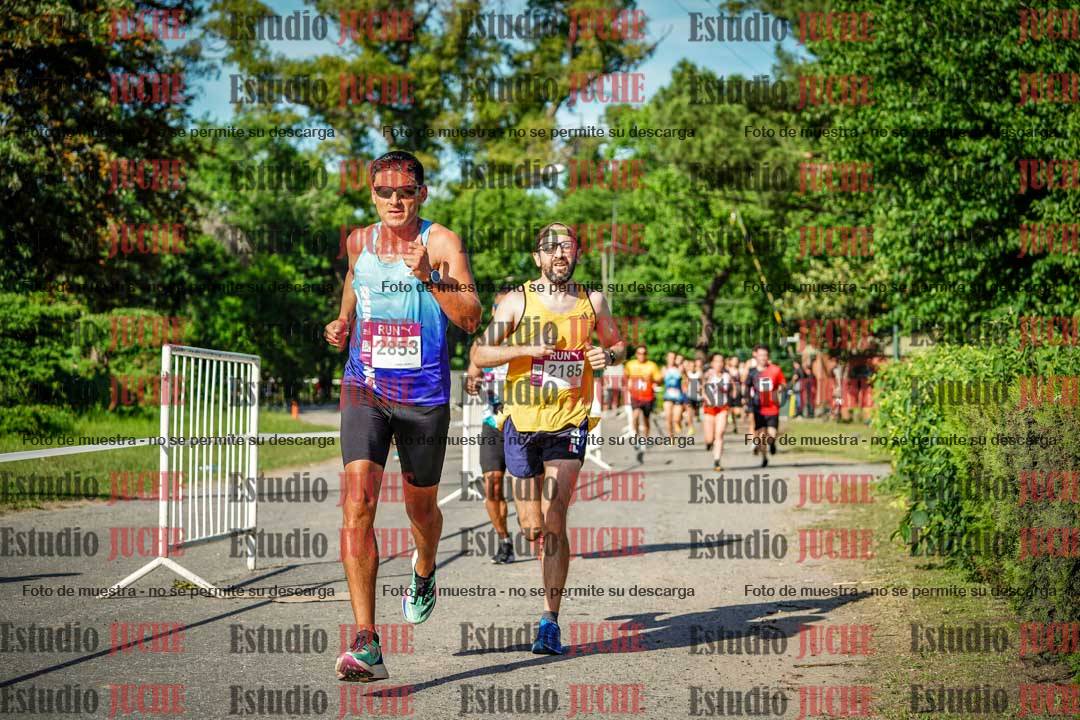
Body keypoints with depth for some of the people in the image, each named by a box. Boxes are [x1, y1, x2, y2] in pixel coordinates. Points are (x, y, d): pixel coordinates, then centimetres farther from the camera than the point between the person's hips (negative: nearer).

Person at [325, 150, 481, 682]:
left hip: (424, 395, -1)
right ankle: (366, 644, -20)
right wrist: (343, 322, 10)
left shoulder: (441, 243, -8)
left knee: (421, 506, 16)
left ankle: (424, 570, 54)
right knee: (357, 504, -17)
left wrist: (429, 277, -33)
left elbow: (471, 318, -19)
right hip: (365, 388, 2)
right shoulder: (359, 242, 4)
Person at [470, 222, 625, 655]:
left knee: (554, 523, -10)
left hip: (569, 424, 0)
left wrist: (608, 356, -3)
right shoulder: (518, 301, -1)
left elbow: (618, 344, 20)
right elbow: (478, 354, -3)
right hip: (523, 424, 0)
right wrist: (526, 349, -17)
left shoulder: (592, 302, 5)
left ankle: (550, 622, -8)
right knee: (531, 528, 7)